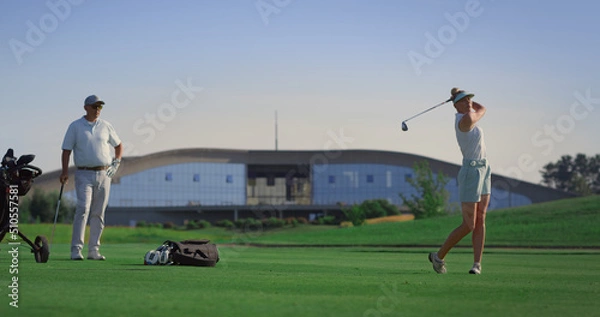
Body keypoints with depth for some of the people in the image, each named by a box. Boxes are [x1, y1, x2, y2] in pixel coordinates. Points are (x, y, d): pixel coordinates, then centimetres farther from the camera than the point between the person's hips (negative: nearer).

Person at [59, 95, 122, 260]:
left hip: (104, 174, 3)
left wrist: (117, 161, 7)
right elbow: (67, 150, 1)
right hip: (84, 174, -3)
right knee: (83, 209, -17)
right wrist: (65, 172, -10)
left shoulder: (106, 126, 10)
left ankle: (93, 250, 10)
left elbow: (118, 145, 23)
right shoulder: (75, 126, 3)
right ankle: (76, 250, -18)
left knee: (98, 214, 5)